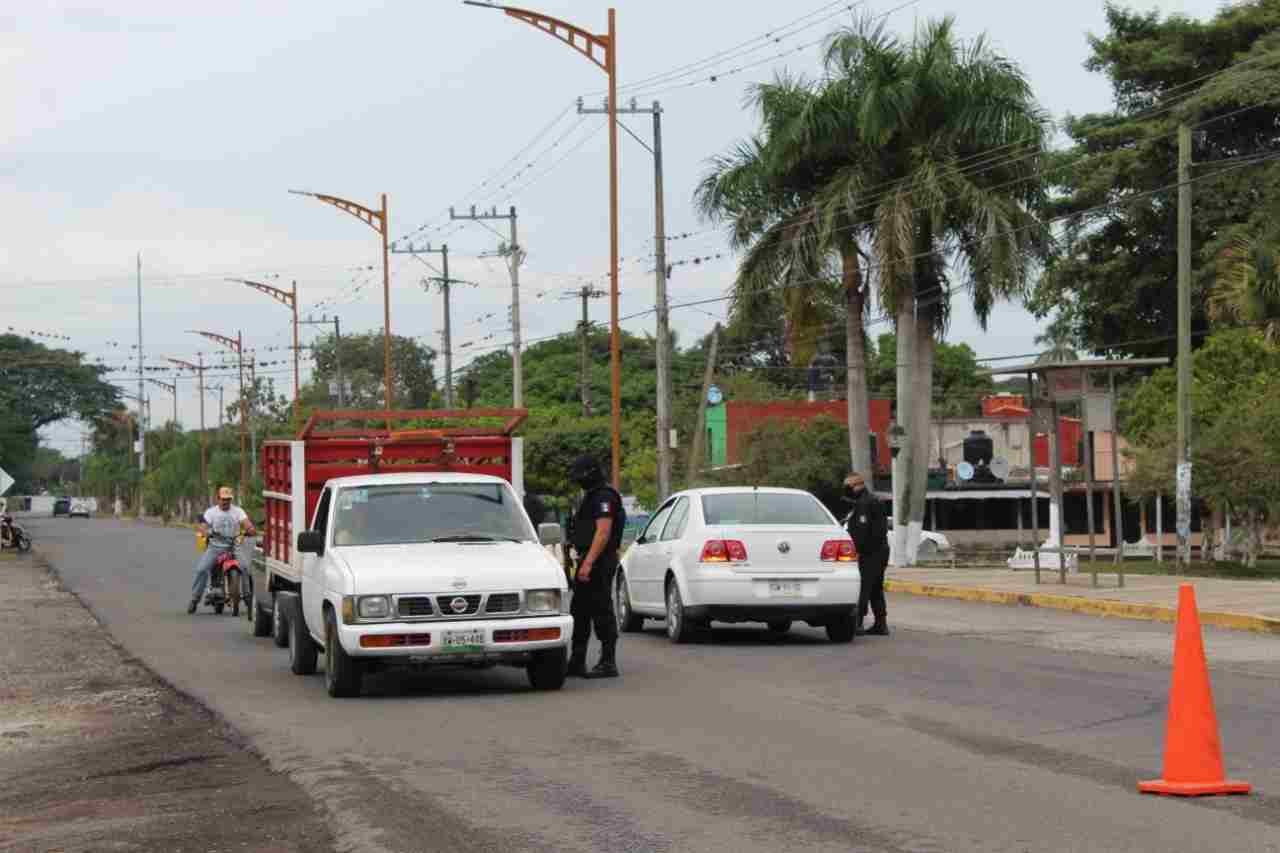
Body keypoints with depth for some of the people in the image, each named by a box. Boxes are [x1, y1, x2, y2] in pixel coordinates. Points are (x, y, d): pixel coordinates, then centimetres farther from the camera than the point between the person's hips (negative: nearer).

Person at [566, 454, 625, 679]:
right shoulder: (593, 496, 21)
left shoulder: (604, 497, -14)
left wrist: (588, 562, -26)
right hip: (589, 562, 11)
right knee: (579, 611, 13)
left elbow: (603, 532, -23)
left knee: (602, 612, -8)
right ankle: (577, 662, 18)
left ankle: (608, 663, -6)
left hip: (598, 561, -11)